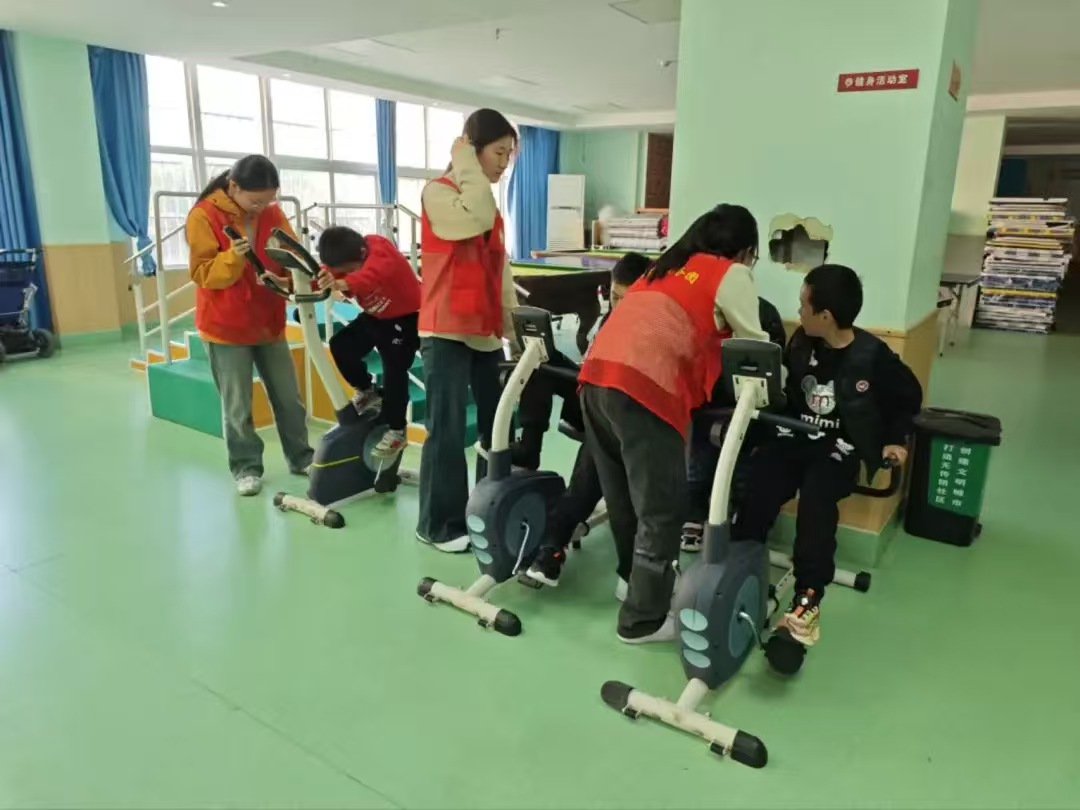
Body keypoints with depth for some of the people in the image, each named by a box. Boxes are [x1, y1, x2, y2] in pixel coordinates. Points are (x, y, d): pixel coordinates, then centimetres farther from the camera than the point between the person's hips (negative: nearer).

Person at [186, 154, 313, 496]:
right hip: (226, 326, -4)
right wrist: (232, 257, -31)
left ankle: (301, 457, 25)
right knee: (237, 405, 3)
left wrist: (289, 278, -19)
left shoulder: (272, 213, 2)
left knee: (289, 396, 11)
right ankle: (247, 467, 17)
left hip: (269, 322, 4)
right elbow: (203, 273, -13)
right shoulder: (204, 216, -11)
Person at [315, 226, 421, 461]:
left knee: (394, 368, -17)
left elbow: (373, 274, -55)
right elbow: (325, 275, -16)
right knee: (341, 345, -1)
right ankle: (366, 392, 21)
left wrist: (344, 284, -73)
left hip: (407, 315, -8)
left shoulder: (380, 251, -33)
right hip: (376, 316, 8)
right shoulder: (344, 260, -9)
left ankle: (396, 431, -7)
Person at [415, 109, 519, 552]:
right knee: (448, 430, -4)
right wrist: (466, 163, -13)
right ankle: (438, 524, 8)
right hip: (448, 331, -8)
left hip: (486, 330, 8)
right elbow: (478, 220, -26)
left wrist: (512, 319, 13)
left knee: (497, 423, 9)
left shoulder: (490, 201, 18)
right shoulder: (438, 192, -6)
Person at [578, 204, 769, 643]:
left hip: (596, 376, 8)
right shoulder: (731, 275, 11)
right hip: (645, 388, -8)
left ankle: (637, 581, 36)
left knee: (624, 497, 19)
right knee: (661, 510, 4)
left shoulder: (666, 266, 30)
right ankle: (644, 619, 13)